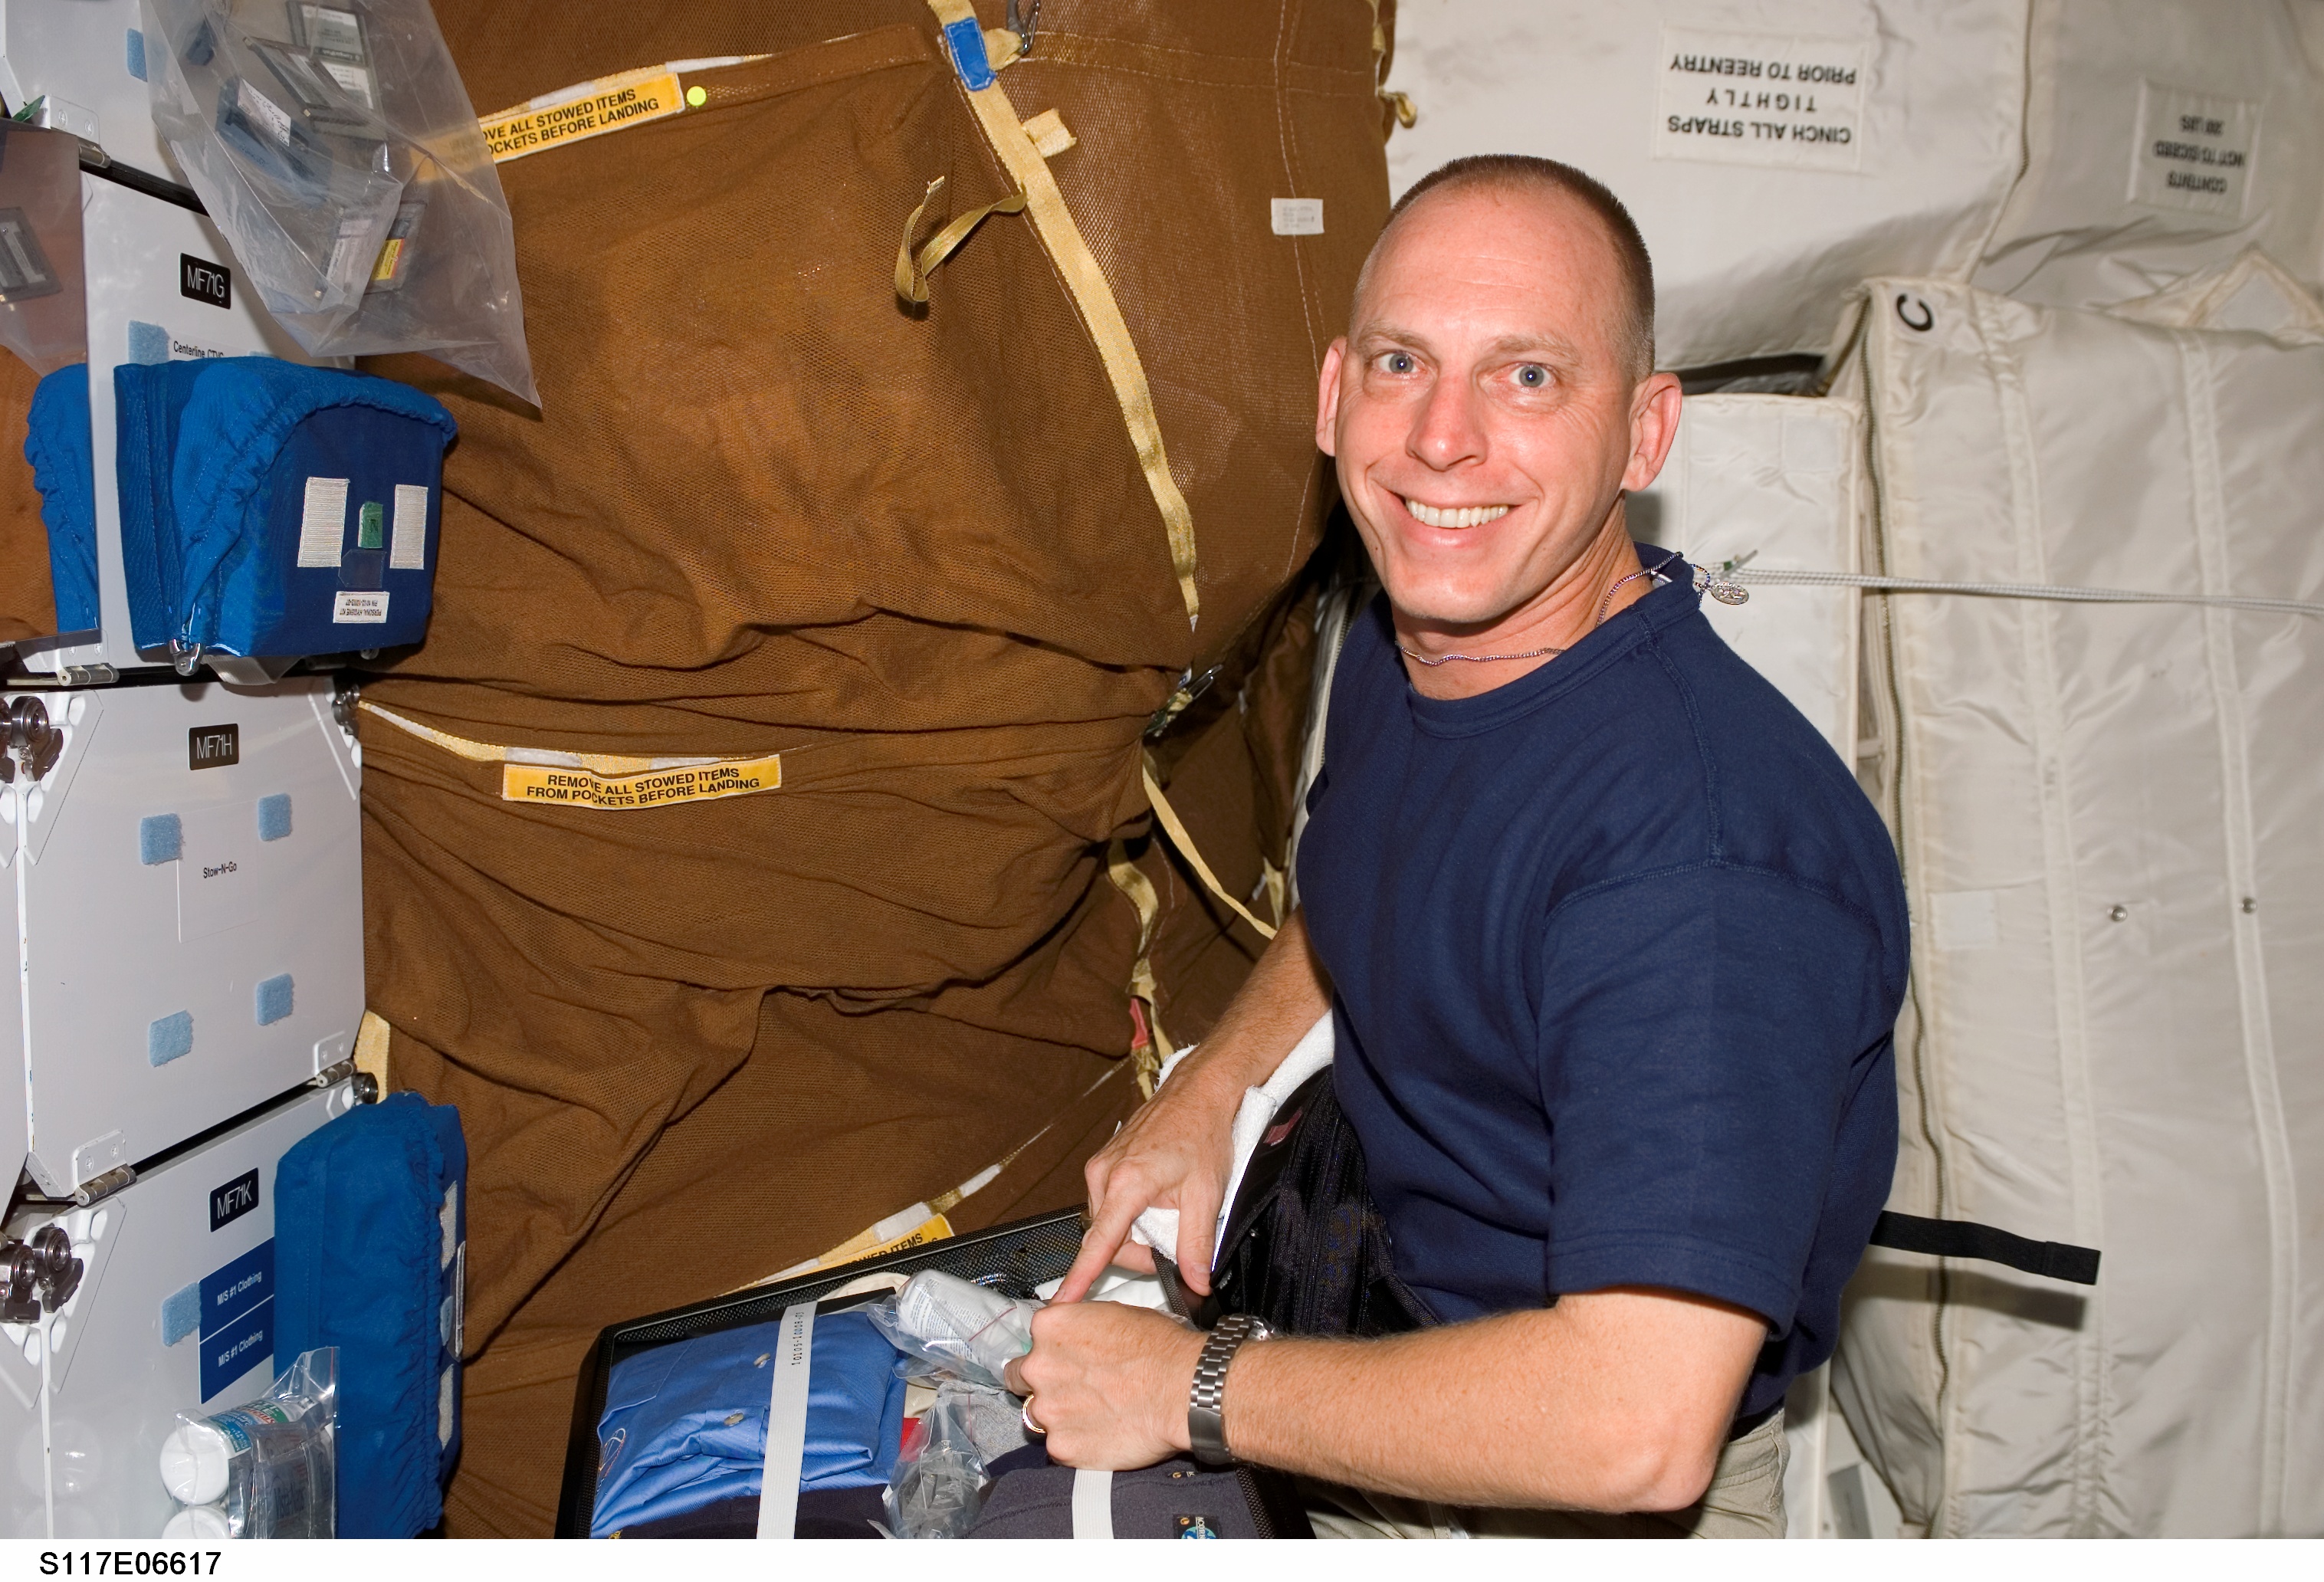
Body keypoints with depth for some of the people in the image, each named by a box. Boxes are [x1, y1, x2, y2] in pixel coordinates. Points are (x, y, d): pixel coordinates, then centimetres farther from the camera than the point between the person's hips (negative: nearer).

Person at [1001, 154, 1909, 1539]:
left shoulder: (1710, 858, -32)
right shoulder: (1399, 644, -4)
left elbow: (1637, 1428, -35)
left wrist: (1191, 1388, -24)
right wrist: (1214, 1083, 0)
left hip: (1571, 1506, -7)